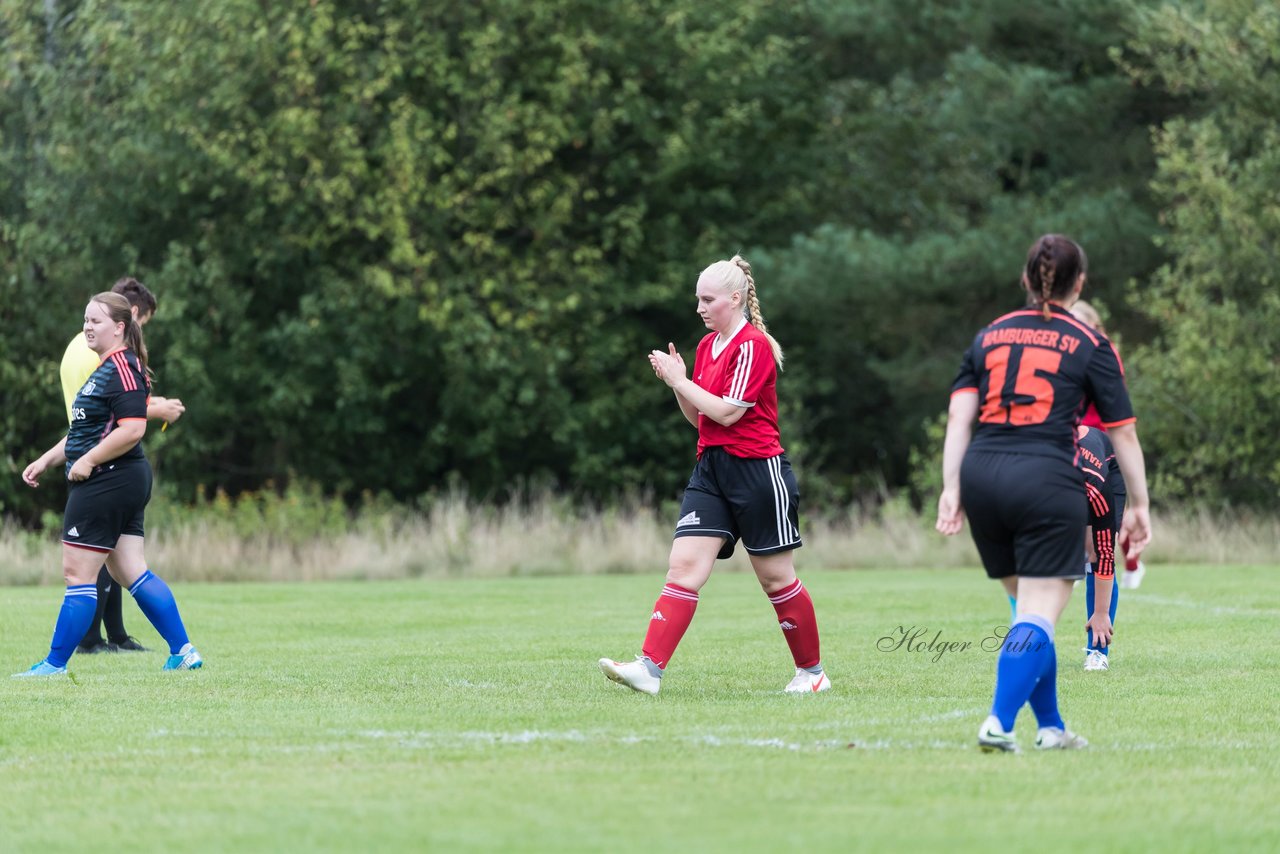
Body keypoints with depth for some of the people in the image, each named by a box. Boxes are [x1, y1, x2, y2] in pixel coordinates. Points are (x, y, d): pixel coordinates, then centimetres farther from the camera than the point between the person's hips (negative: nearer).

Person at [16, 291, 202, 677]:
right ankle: (183, 652, 10)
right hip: (125, 484, 11)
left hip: (107, 483, -11)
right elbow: (87, 430, 27)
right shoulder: (106, 369, 18)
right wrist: (47, 460, 20)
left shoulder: (122, 368, -15)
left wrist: (88, 462, -21)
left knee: (77, 573, -5)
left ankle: (55, 663, -1)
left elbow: (132, 429, -25)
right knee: (131, 572, 11)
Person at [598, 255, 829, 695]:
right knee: (683, 567, -8)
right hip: (711, 468, 7)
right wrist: (675, 381, 3)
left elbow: (727, 412, -18)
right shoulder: (707, 345, 14)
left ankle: (812, 671, 19)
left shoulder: (754, 345, -12)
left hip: (757, 469, -7)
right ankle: (649, 668, -18)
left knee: (776, 578, 3)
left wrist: (678, 379, -13)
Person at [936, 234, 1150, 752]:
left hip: (981, 476, 5)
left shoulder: (989, 336, 16)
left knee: (1028, 606, 18)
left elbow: (959, 416, 6)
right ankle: (998, 723, -23)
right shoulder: (1090, 346, 6)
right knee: (1040, 615, -5)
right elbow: (1123, 433, 7)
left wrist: (951, 489, 3)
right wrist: (1139, 505, 15)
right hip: (1047, 480, -5)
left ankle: (1050, 727, 22)